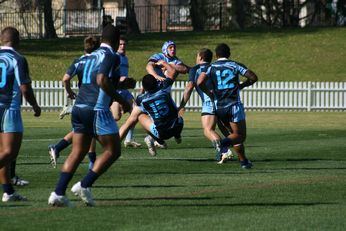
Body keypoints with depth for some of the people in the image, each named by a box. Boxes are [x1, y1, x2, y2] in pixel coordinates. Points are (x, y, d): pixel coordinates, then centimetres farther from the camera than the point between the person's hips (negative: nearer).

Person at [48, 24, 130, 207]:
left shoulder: (89, 57, 18)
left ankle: (58, 193, 1)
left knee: (77, 152, 11)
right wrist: (121, 101, -12)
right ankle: (84, 185, -7)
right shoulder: (112, 57, -6)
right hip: (97, 110, -8)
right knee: (112, 151, 2)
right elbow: (102, 80, -20)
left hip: (79, 108, 8)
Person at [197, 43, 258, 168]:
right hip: (234, 105, -3)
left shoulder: (211, 68, 5)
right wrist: (242, 85, 13)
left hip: (219, 107, 3)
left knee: (235, 134, 19)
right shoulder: (235, 65, 3)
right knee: (240, 135, 2)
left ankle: (243, 160, 14)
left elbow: (200, 82, -12)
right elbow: (253, 77, -4)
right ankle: (224, 143, -28)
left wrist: (209, 93, 5)